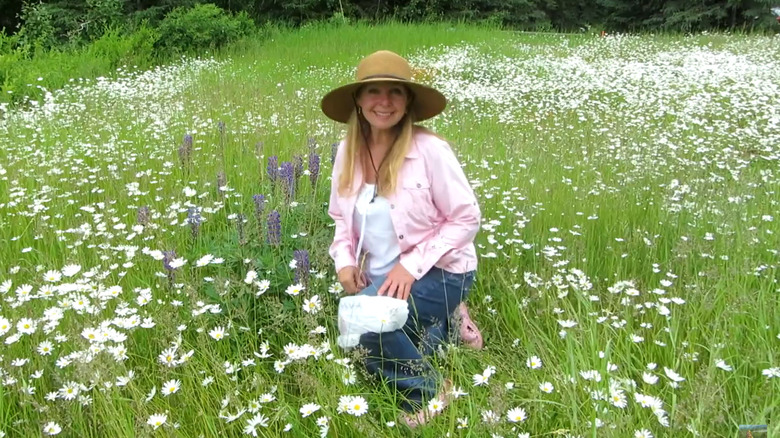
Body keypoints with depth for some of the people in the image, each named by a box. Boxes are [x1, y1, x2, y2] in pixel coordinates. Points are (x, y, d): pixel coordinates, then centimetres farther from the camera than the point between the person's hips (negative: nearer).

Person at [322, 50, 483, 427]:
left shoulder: (429, 149, -20)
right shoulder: (347, 151, -4)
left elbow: (467, 219, -16)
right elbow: (342, 217, 9)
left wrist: (412, 265, -23)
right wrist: (345, 260, -10)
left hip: (437, 272, -6)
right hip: (380, 277, 7)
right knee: (370, 354, 7)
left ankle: (428, 390, -3)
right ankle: (443, 324, 28)